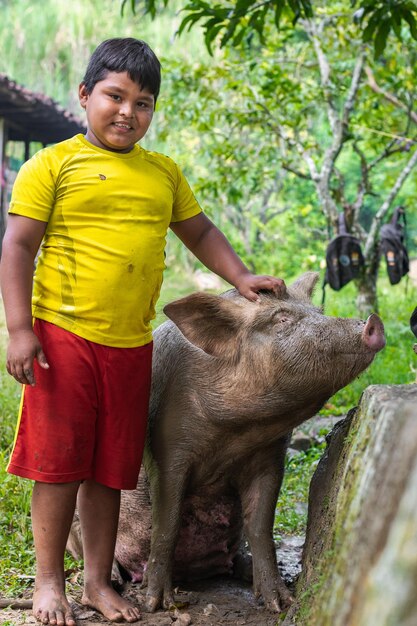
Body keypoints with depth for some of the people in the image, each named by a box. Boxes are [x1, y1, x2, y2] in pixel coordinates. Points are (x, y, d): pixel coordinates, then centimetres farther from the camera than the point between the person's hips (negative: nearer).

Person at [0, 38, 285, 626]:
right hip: (63, 336, -4)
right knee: (58, 464, 3)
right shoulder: (53, 165, -2)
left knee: (110, 469, 12)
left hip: (131, 343, 4)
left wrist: (241, 278, 9)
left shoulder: (164, 172, 13)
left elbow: (200, 231, 24)